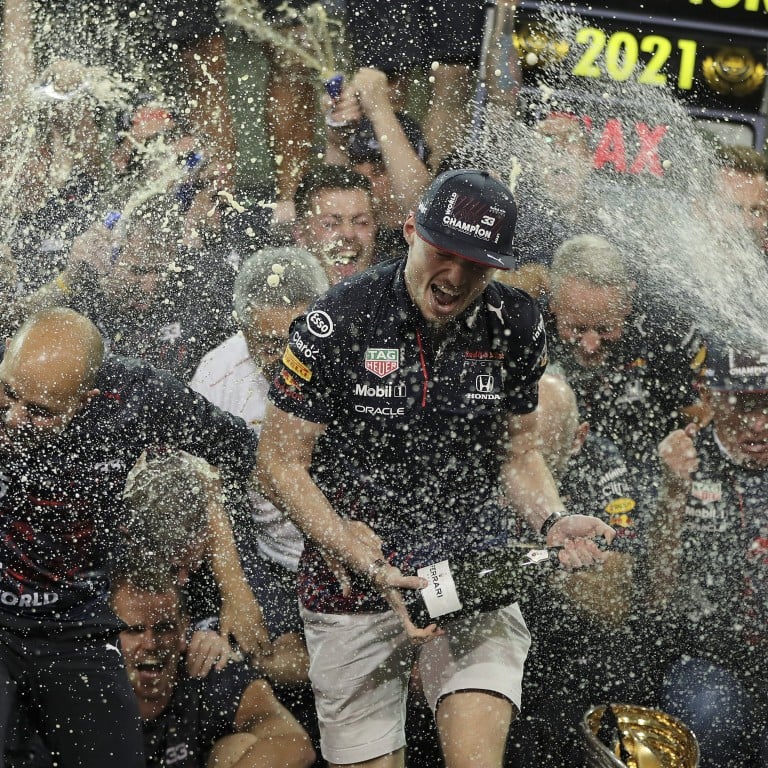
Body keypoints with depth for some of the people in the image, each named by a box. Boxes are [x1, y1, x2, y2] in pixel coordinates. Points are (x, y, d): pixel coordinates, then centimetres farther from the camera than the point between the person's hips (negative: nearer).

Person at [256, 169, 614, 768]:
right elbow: (281, 465, -7)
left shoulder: (516, 326, -1)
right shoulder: (339, 321, -12)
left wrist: (553, 521, -7)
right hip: (352, 581, -1)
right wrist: (367, 560, -18)